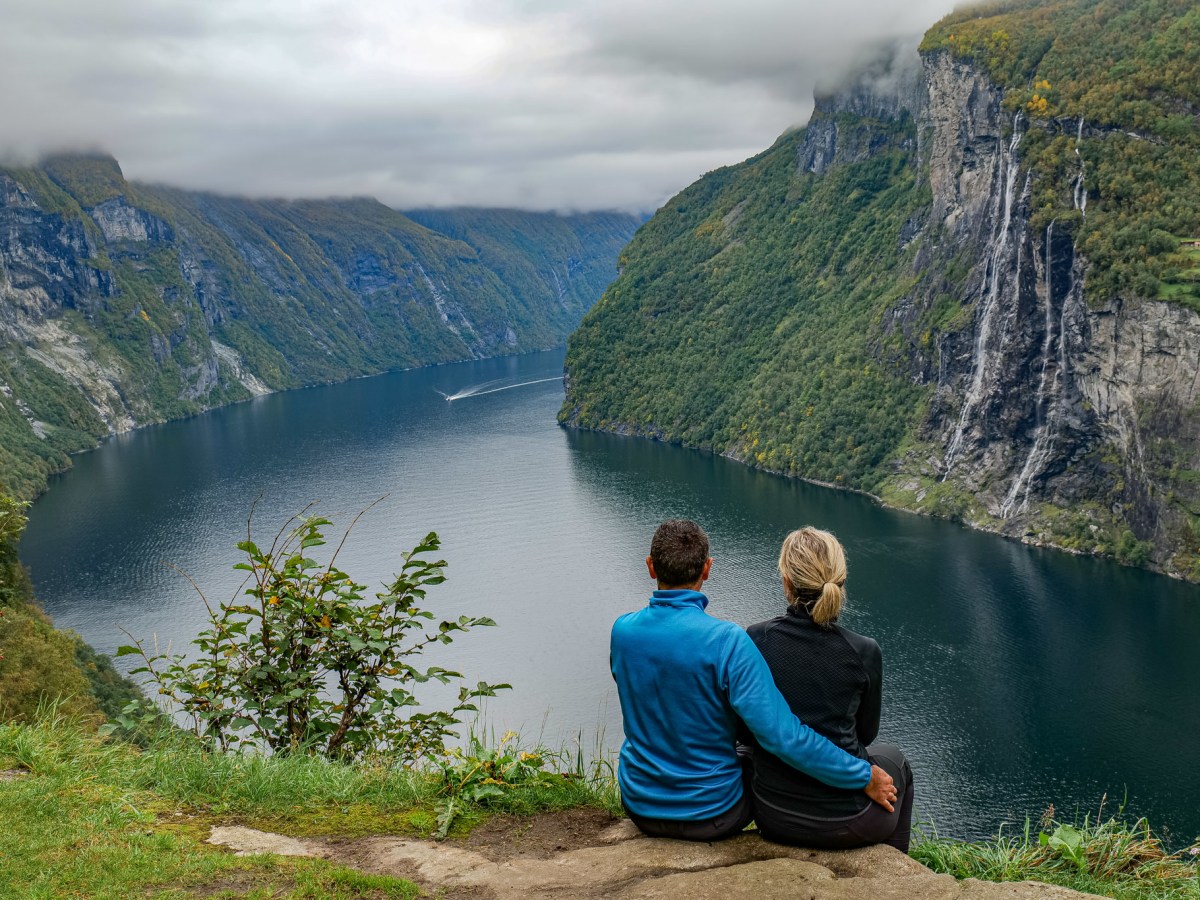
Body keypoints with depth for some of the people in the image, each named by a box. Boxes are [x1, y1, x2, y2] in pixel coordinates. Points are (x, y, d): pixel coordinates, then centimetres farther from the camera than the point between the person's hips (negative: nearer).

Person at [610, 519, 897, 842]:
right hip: (711, 814, -3)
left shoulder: (622, 630, -9)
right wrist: (864, 776, -17)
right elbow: (782, 735, -28)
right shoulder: (727, 641, -25)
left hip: (640, 808, 4)